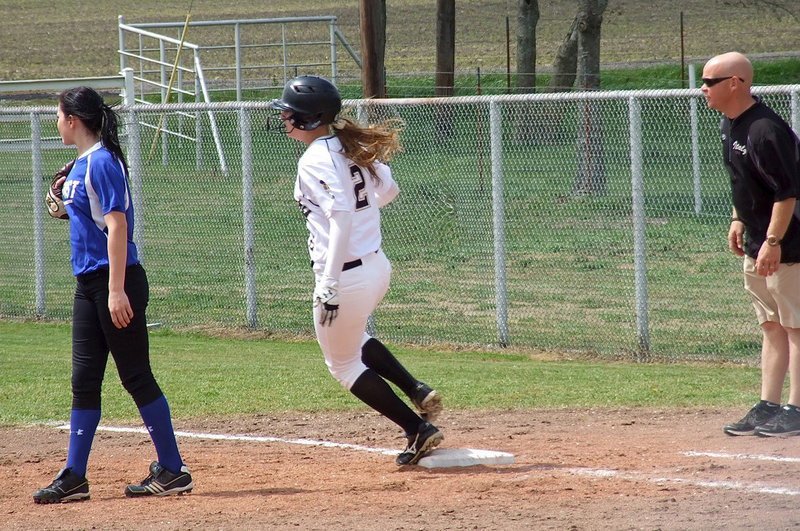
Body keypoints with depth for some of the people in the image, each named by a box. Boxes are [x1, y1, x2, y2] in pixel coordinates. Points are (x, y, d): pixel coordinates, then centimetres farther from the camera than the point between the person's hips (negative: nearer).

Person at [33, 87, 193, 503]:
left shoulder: (103, 163, -15)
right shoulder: (81, 165, 14)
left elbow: (117, 226, -21)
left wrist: (116, 292, -25)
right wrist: (64, 199, 11)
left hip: (116, 282, -10)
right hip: (88, 283, 10)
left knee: (136, 377, -5)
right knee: (84, 381, 9)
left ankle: (173, 470, 2)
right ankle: (74, 477, 12)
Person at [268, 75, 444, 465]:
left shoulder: (315, 161, -18)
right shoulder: (354, 148, 7)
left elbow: (341, 215, -27)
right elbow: (388, 190, 20)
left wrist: (329, 284, -28)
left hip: (347, 275, -9)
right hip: (379, 266, 9)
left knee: (343, 363, 12)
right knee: (353, 340, 33)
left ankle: (419, 430, 8)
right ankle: (417, 391, 20)